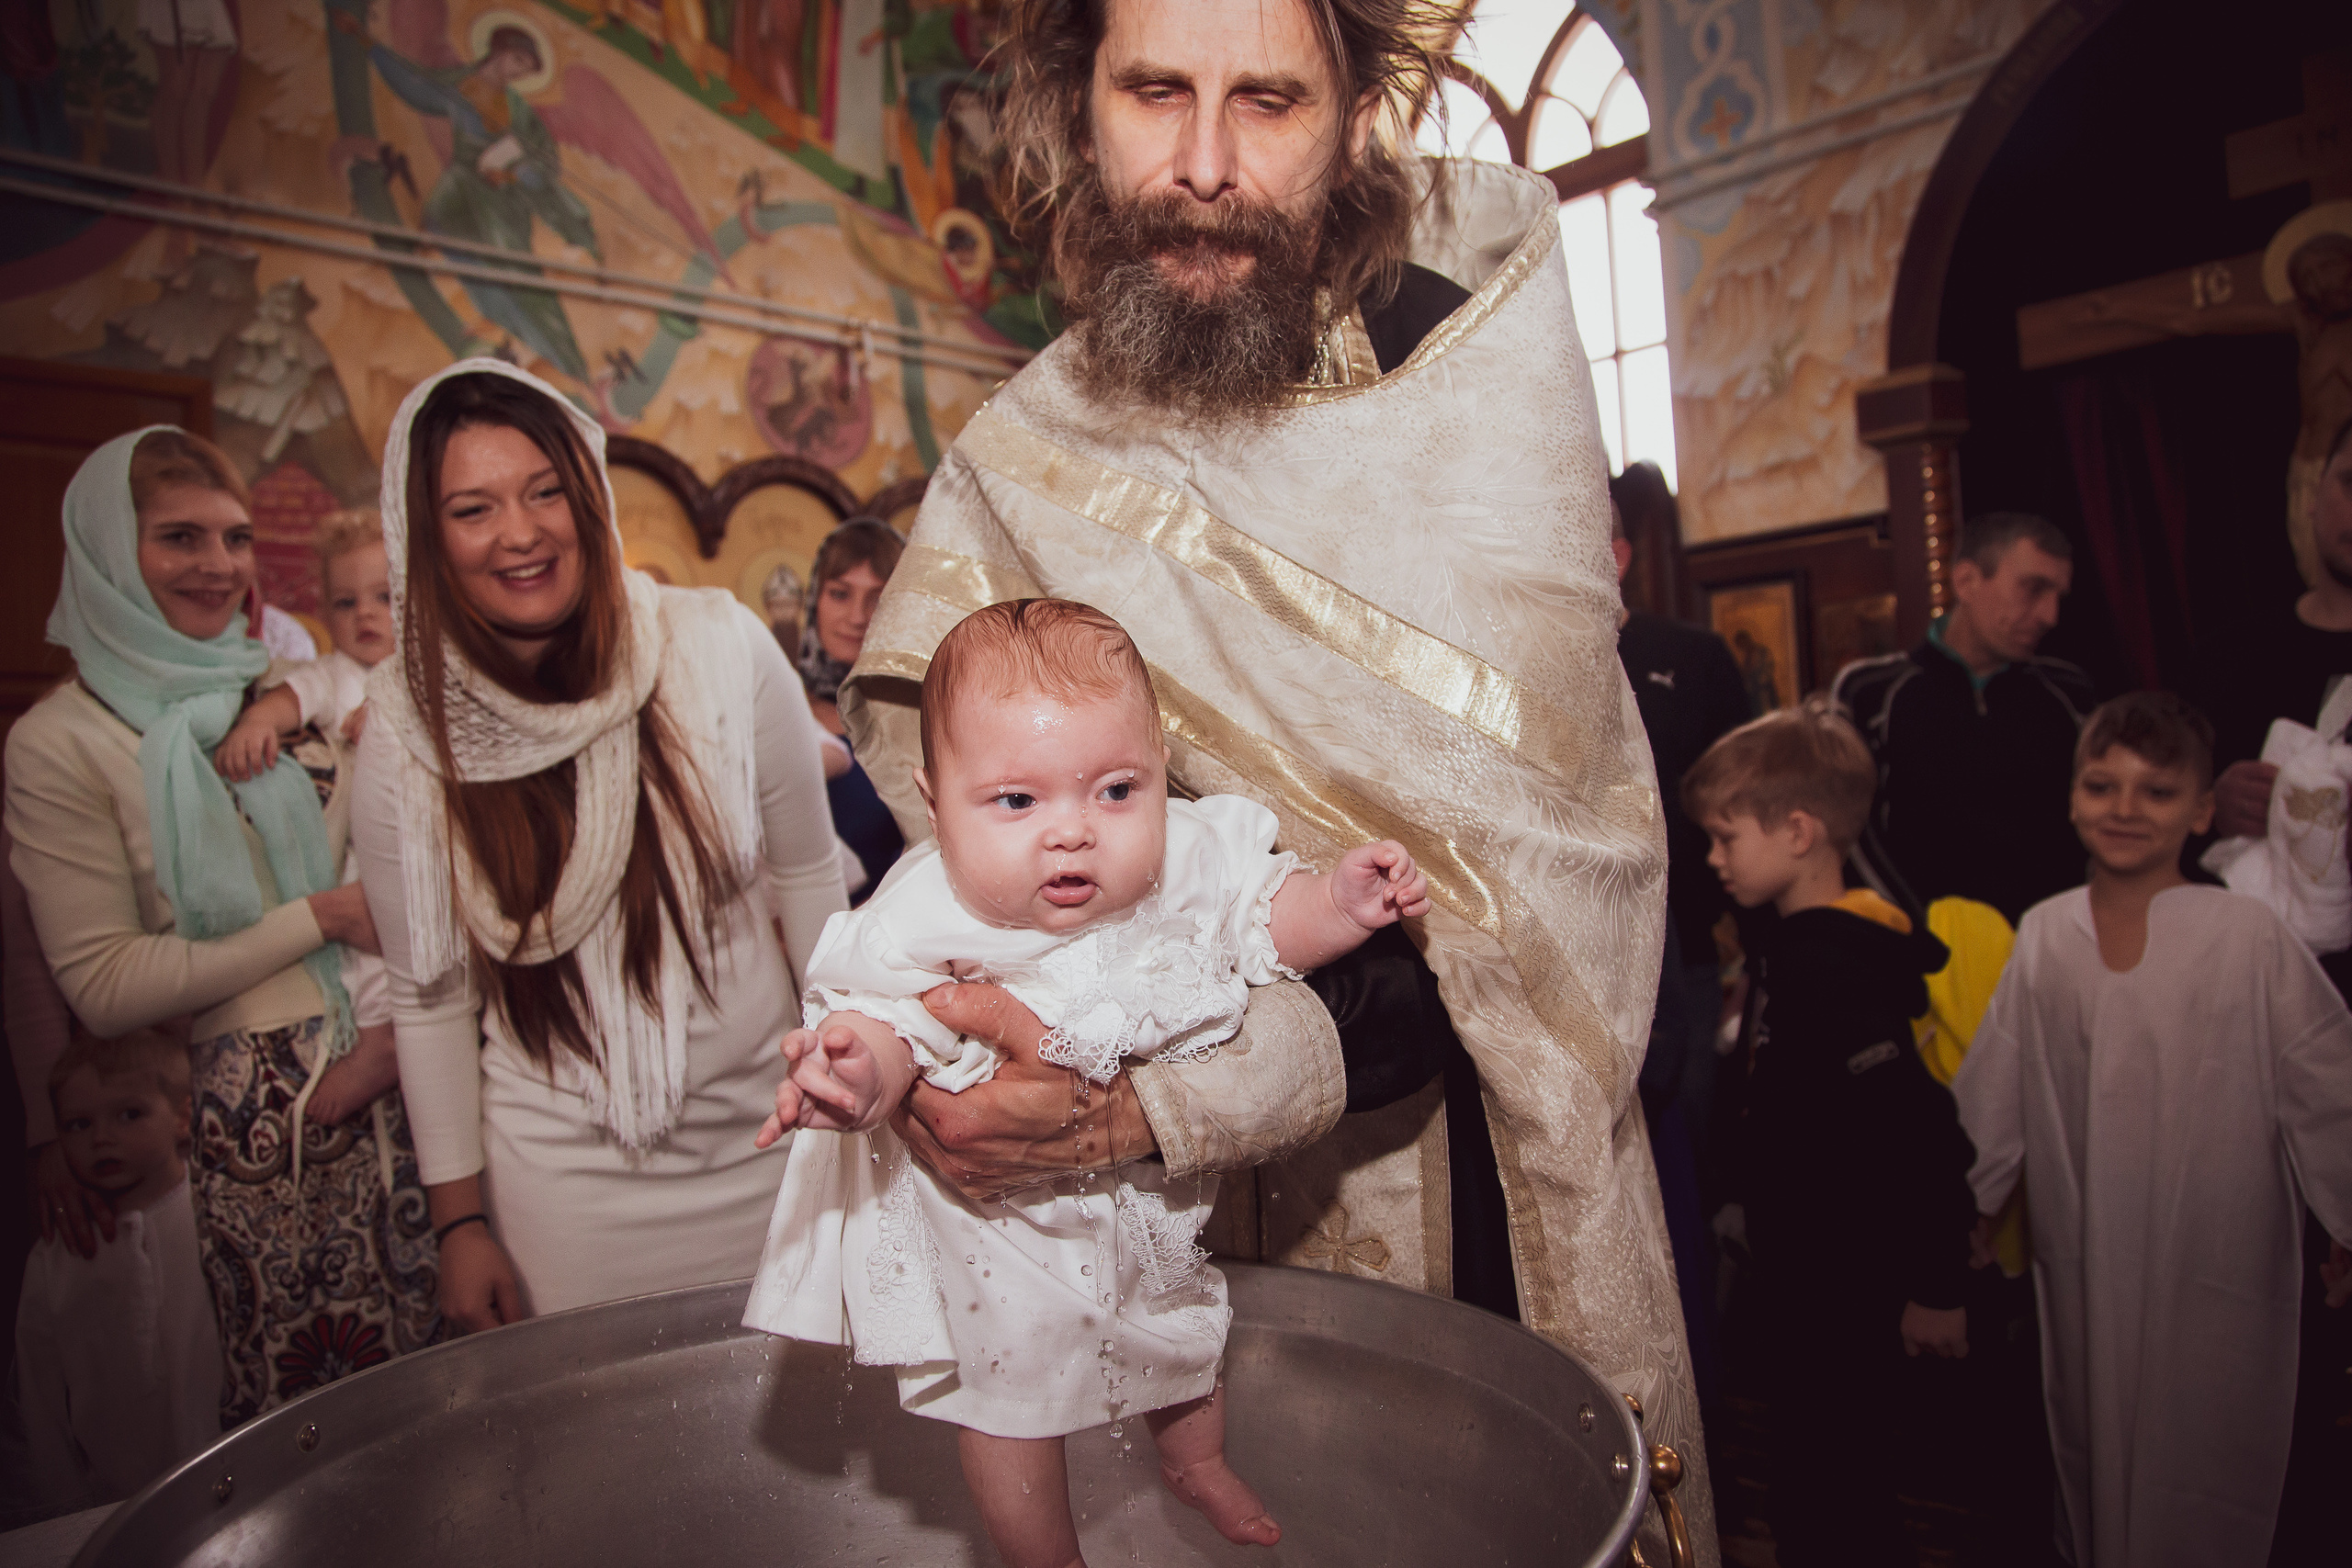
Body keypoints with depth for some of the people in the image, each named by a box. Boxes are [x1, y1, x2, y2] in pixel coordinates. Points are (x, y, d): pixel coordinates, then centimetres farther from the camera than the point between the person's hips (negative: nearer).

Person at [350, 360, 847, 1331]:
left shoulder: (719, 648, -13)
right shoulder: (410, 726, -8)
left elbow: (805, 876, -2)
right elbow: (429, 996, 0)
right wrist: (459, 1222, 3)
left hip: (758, 1138, 0)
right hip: (559, 1166, 0)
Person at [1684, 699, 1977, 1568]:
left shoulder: (1830, 967, -24)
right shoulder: (1802, 948, 7)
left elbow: (1916, 1131, -27)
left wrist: (1934, 1287, -21)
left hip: (1844, 1300, -10)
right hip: (1814, 1285, 10)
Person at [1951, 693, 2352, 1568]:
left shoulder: (2251, 940, -14)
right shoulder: (2043, 936, -3)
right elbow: (1990, 1101, 5)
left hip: (2216, 1273, -3)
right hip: (2082, 1265, 3)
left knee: (2201, 1495, 11)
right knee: (2090, 1459, 20)